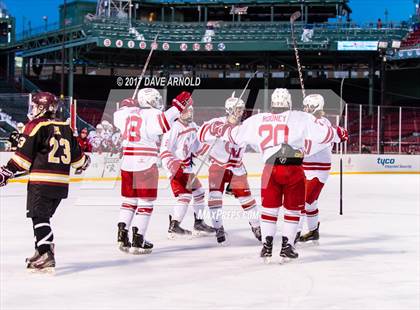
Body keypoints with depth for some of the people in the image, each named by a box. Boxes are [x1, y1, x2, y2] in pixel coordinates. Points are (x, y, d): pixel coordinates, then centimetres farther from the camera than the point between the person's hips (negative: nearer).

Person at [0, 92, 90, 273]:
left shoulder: (36, 126, -6)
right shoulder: (66, 128, 12)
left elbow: (23, 155, -11)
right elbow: (76, 154, 22)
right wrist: (83, 162, 43)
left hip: (41, 182, -7)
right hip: (62, 183, 7)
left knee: (39, 217, -5)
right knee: (43, 217, 18)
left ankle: (46, 257, -15)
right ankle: (42, 251, 22)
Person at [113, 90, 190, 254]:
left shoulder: (128, 112, 11)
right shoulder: (151, 114, -10)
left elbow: (117, 116, 32)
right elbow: (164, 123, -28)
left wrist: (125, 105, 49)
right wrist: (177, 107, -21)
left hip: (127, 162, 7)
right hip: (145, 164, -7)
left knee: (129, 199, 18)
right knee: (145, 202, 1)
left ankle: (122, 237, 17)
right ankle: (137, 241, -1)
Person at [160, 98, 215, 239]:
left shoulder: (192, 126, 6)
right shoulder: (174, 128, -22)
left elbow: (196, 145, 22)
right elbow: (164, 149, -25)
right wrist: (174, 167, -31)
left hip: (187, 166, 9)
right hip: (175, 167, -9)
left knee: (198, 191, 15)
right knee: (185, 195, -17)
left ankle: (199, 223, 27)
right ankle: (173, 227, -13)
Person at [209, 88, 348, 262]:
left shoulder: (257, 120, 10)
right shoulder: (301, 118, 2)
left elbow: (235, 135, 18)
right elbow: (322, 134, 1)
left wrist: (219, 130, 36)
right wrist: (339, 134, 20)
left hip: (270, 168, 2)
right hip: (294, 169, -2)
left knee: (269, 207, 16)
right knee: (293, 209, 13)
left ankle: (267, 246, 13)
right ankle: (287, 247, 11)